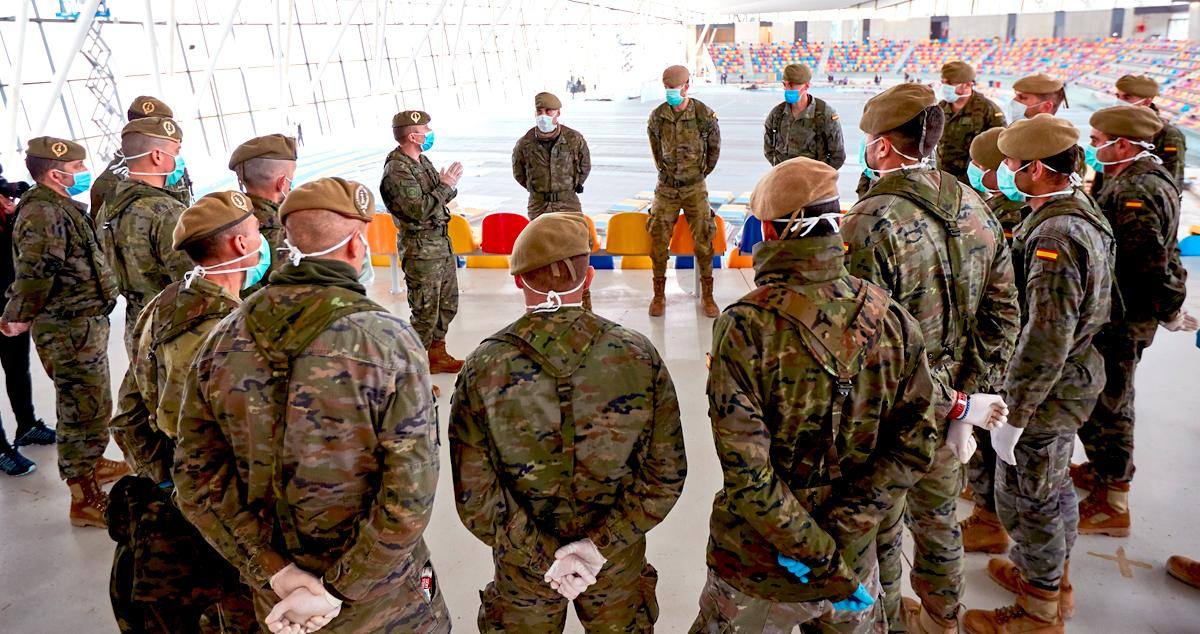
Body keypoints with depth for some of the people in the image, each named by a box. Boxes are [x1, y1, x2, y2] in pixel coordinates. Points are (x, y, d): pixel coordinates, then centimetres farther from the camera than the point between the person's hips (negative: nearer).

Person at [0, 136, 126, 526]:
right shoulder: (42, 214, -20)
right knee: (84, 409, -3)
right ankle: (84, 500, 7)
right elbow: (35, 271, -30)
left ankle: (92, 464, 44)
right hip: (71, 330, -10)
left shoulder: (60, 208, 13)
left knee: (91, 404, 25)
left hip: (85, 322, 10)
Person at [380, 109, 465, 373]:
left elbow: (442, 197, 15)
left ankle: (437, 354, 35)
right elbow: (419, 209, -25)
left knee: (448, 304, 19)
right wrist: (445, 187, -16)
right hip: (421, 249, -9)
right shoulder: (396, 170, -18)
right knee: (425, 313, -2)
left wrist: (449, 184, -7)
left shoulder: (421, 160, 10)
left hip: (441, 241, 9)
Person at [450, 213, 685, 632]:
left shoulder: (482, 370, -19)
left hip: (521, 567, 0)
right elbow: (666, 476, -15)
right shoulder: (640, 357, -17)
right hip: (619, 565, 1)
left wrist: (540, 557, -10)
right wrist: (599, 545, -14)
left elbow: (476, 500, -17)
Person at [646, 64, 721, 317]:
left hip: (695, 187, -1)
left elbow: (714, 147, 7)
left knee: (703, 240, -1)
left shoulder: (704, 115, -8)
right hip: (666, 187, 1)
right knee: (659, 240, -1)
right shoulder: (657, 117, -3)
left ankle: (707, 296, 12)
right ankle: (659, 295, 13)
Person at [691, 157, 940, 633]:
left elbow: (745, 471, -23)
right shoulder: (892, 320, -8)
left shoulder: (744, 327, -21)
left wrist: (821, 558, -14)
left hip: (756, 573, -3)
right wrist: (836, 532, -12)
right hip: (854, 561, 4)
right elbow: (916, 445, -9)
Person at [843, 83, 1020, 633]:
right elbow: (1003, 316, 1)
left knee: (880, 524, 17)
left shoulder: (868, 225, -25)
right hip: (949, 412, 7)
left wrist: (957, 403, -15)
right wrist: (969, 403, 1)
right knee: (936, 514, 26)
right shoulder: (976, 208, -2)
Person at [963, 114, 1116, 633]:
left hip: (1046, 392, -10)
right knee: (1053, 485, 25)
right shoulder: (1083, 212, 4)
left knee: (1026, 500, 7)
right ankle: (1055, 579, 46)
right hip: (1074, 377, 10)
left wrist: (1014, 416, -23)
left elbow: (1046, 340, -30)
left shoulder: (1055, 236, -29)